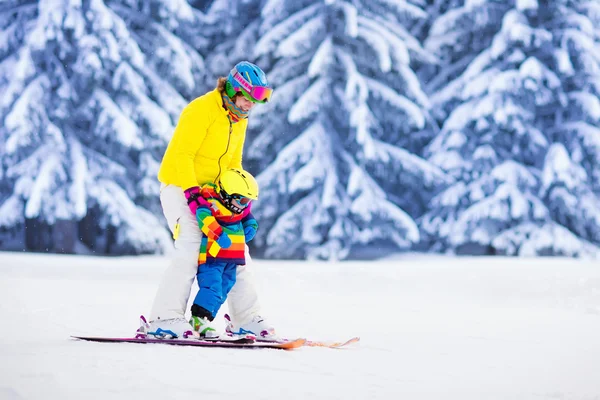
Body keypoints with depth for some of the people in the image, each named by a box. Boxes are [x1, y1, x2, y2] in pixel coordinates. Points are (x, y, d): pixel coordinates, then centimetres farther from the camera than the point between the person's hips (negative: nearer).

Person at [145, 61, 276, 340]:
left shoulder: (239, 119, 12)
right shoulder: (201, 110, -16)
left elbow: (233, 162, 20)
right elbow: (181, 154, -22)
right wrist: (191, 192, -30)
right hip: (178, 188, -9)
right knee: (190, 248, -24)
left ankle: (246, 319, 13)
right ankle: (165, 317, -24)